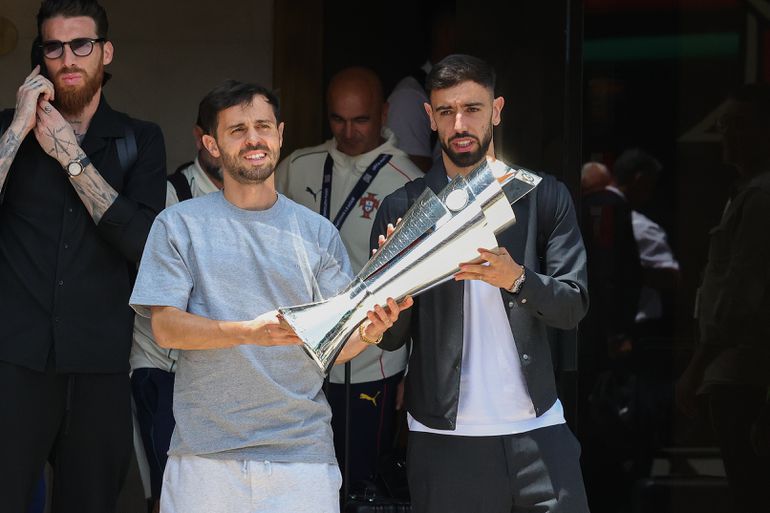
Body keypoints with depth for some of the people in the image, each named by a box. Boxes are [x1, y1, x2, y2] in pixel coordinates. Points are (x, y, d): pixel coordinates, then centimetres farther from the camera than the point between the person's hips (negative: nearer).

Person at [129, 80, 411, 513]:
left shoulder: (317, 233, 8)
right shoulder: (179, 225, 3)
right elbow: (165, 328, -5)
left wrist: (369, 331, -17)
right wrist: (250, 331, -20)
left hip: (301, 449, 1)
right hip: (206, 454, -1)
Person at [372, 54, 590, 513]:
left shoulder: (543, 196, 6)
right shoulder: (402, 210, 3)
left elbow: (573, 306, 0)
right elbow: (391, 337, 3)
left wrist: (516, 279, -20)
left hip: (536, 429, 1)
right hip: (447, 436, -1)